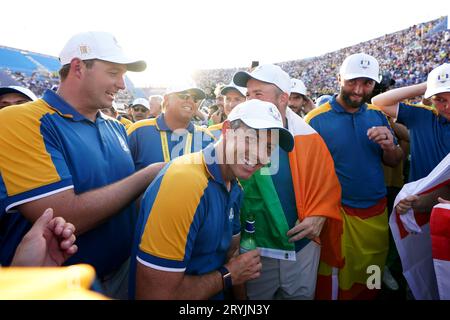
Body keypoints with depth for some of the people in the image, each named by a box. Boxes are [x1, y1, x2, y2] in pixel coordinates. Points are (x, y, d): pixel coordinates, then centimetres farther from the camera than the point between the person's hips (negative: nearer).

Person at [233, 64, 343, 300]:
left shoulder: (308, 139, -6)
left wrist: (319, 216, -14)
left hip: (302, 246, 1)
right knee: (254, 295, 20)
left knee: (302, 295, 23)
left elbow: (328, 185, 0)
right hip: (254, 249, 0)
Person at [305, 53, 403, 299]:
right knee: (334, 283, 12)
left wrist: (389, 146, -14)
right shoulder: (316, 119, -12)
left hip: (377, 212, 5)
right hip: (337, 213, -4)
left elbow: (394, 162, 9)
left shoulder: (377, 115, 3)